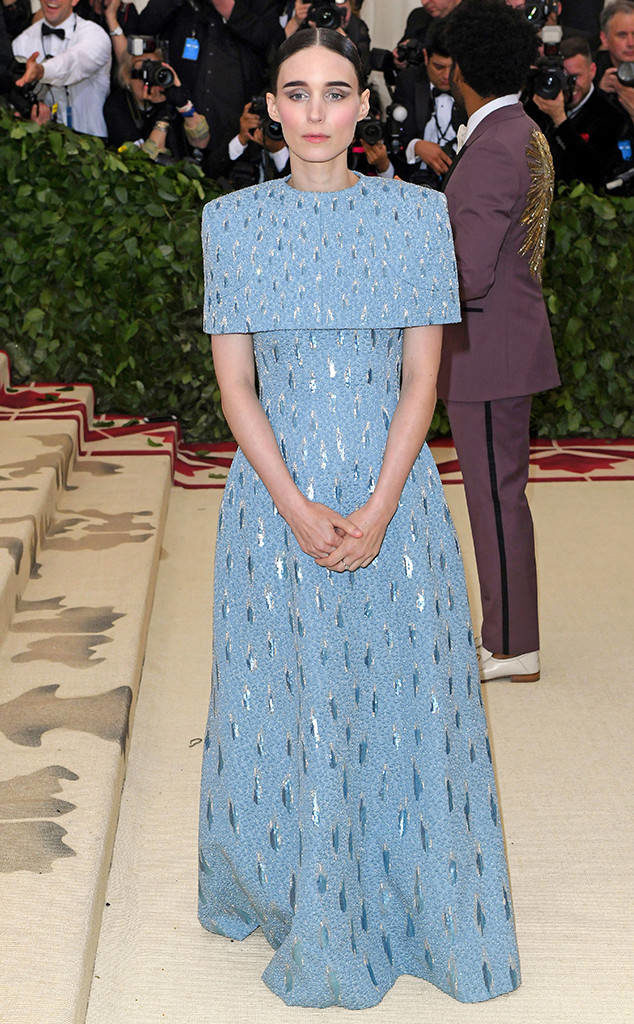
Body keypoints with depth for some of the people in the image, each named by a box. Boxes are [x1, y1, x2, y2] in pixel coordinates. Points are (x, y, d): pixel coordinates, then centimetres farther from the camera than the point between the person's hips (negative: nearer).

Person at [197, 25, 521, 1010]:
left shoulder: (418, 213, 0)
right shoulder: (232, 221, 0)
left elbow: (421, 378, -2)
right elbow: (234, 385, -2)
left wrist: (377, 511, -13)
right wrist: (299, 510, -13)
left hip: (393, 489, 0)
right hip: (278, 493, 0)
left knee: (404, 693, 7)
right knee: (288, 698, 8)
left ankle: (412, 894, 27)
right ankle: (295, 901, 28)